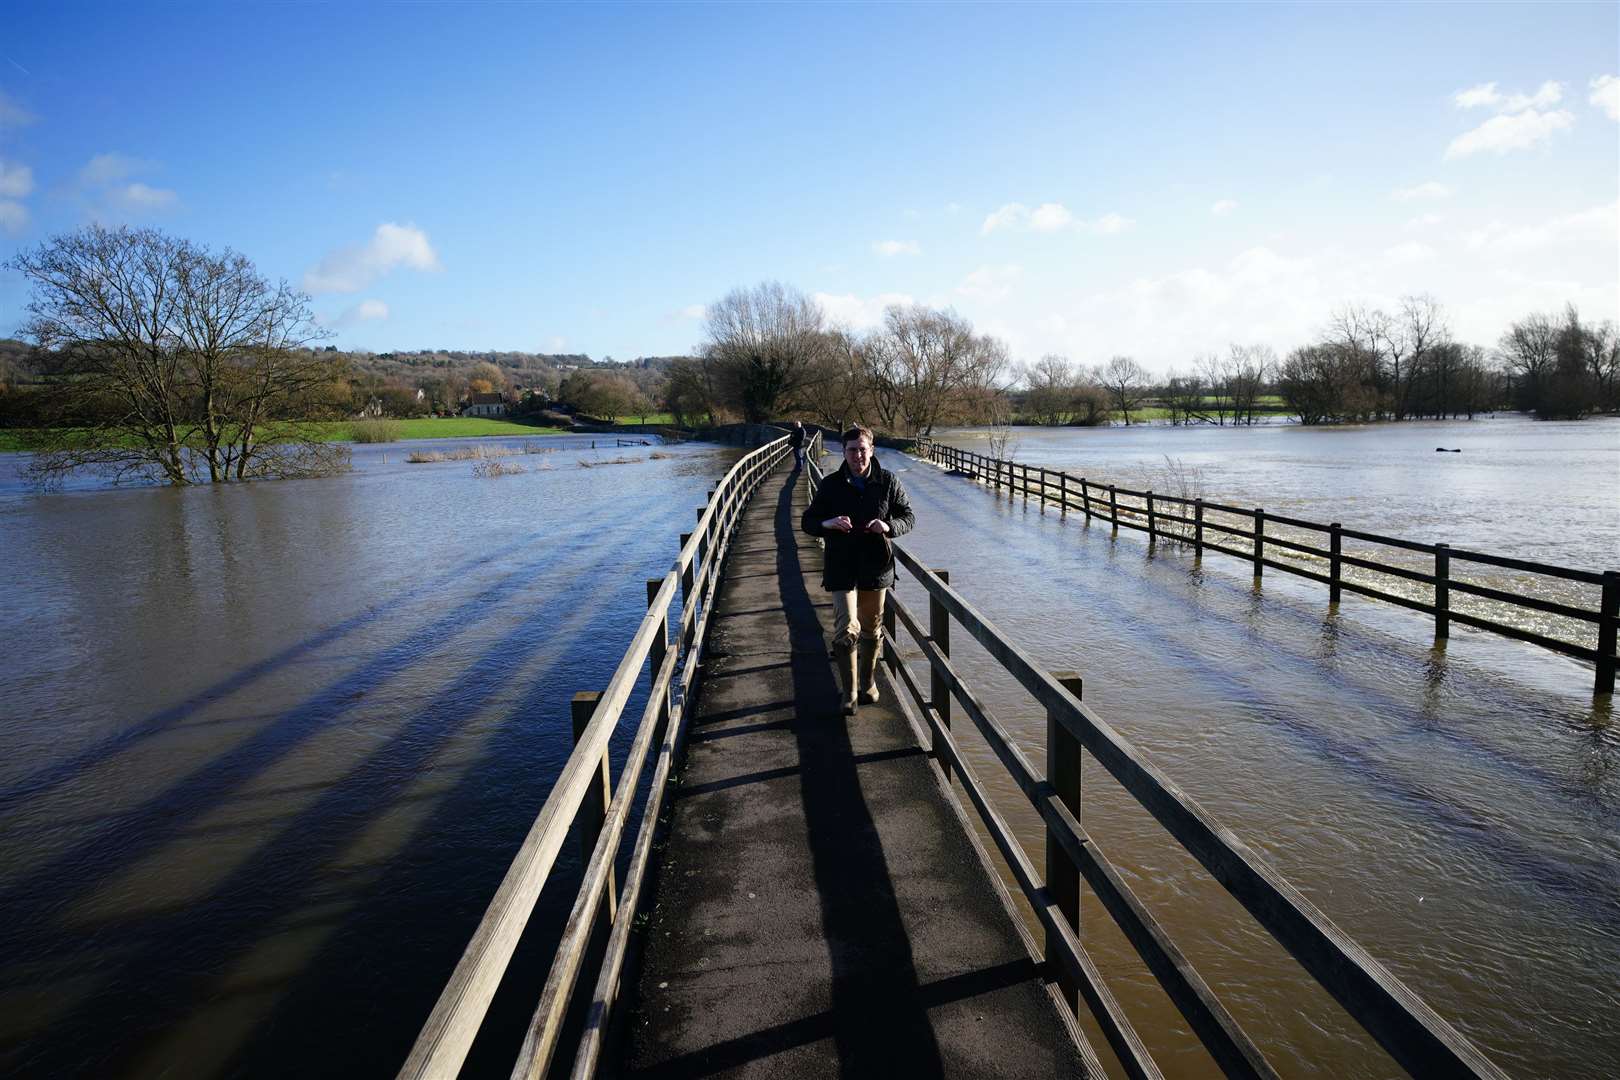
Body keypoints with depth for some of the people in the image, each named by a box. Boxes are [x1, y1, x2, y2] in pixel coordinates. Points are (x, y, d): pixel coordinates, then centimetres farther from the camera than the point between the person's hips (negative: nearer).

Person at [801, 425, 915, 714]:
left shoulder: (888, 482, 0)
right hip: (841, 568, -2)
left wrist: (889, 526, -16)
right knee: (846, 629, -11)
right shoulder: (831, 485, -2)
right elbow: (807, 521, 4)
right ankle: (850, 694, 2)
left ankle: (868, 683, 36)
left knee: (872, 630, 15)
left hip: (876, 567, 2)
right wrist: (828, 523, -19)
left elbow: (908, 517, 7)